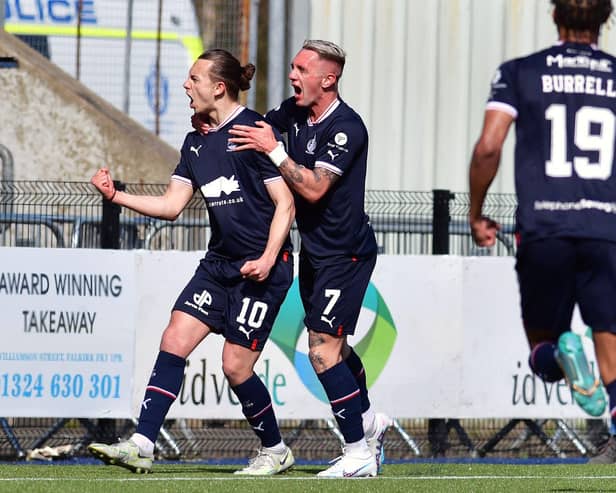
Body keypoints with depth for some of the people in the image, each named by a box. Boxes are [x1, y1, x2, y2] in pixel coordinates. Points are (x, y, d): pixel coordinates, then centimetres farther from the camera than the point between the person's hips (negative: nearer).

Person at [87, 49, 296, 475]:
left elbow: (286, 203, -12)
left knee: (236, 366, -7)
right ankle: (141, 447, -11)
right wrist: (117, 196, -1)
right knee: (174, 341, -7)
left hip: (262, 268, -8)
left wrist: (268, 258, -21)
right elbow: (172, 205, 11)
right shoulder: (197, 142, 12)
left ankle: (276, 451, 15)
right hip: (219, 264, 8)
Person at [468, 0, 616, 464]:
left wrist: (476, 213, 11)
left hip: (542, 229, 0)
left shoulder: (519, 73, 7)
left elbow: (488, 147, -2)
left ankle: (561, 356, -22)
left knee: (542, 347, 14)